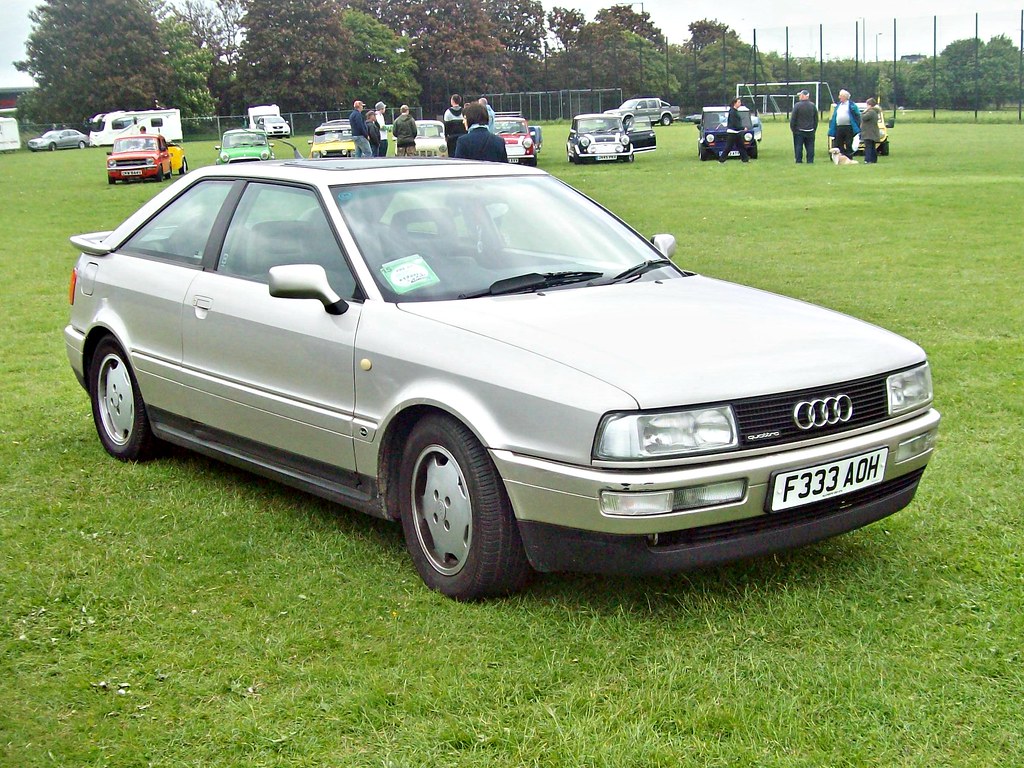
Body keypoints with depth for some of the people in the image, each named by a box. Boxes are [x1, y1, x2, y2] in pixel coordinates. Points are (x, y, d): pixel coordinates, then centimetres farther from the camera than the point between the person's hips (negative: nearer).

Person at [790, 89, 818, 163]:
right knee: (810, 146, 8)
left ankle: (799, 160, 1)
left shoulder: (797, 105, -10)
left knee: (798, 146, 2)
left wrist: (792, 128, 0)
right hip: (810, 131, 4)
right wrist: (814, 128, 16)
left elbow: (793, 119, -9)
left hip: (799, 131, -4)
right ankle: (810, 160, 7)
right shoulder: (812, 105, 5)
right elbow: (816, 119, 11)